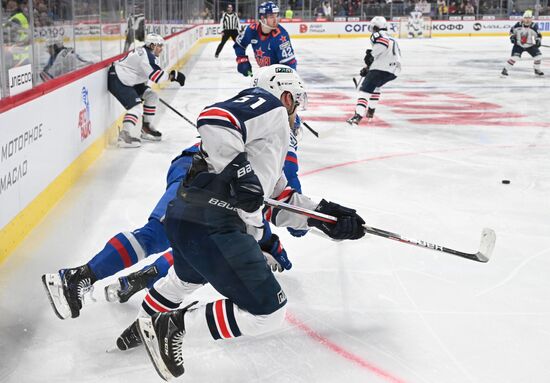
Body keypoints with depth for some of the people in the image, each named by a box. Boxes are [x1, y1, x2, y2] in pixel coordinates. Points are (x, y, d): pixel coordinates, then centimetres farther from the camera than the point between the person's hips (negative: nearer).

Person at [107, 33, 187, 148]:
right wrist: (174, 75, -16)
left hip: (129, 80, 11)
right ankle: (125, 135, -29)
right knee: (136, 107, -21)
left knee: (151, 96, 13)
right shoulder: (146, 56, -21)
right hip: (117, 80, -11)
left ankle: (146, 128, 20)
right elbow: (158, 76, -27)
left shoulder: (146, 53, 11)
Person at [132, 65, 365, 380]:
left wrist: (323, 215, 22)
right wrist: (240, 171, -23)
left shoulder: (271, 145, 30)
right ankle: (173, 326, 0)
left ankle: (151, 323, 56)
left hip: (186, 217, 10)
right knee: (266, 312, -6)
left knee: (188, 277, 40)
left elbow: (278, 201, 27)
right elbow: (213, 117, -17)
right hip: (211, 223, -10)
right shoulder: (269, 105, 2)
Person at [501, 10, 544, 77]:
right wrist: (512, 36, -12)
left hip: (530, 45, 2)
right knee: (514, 57, -19)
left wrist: (538, 40, -21)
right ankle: (505, 69, -8)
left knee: (538, 56, -5)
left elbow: (539, 35, -3)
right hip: (519, 45, -2)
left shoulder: (534, 26, -13)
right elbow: (512, 30, 4)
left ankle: (537, 70, 18)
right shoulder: (518, 25, -14)